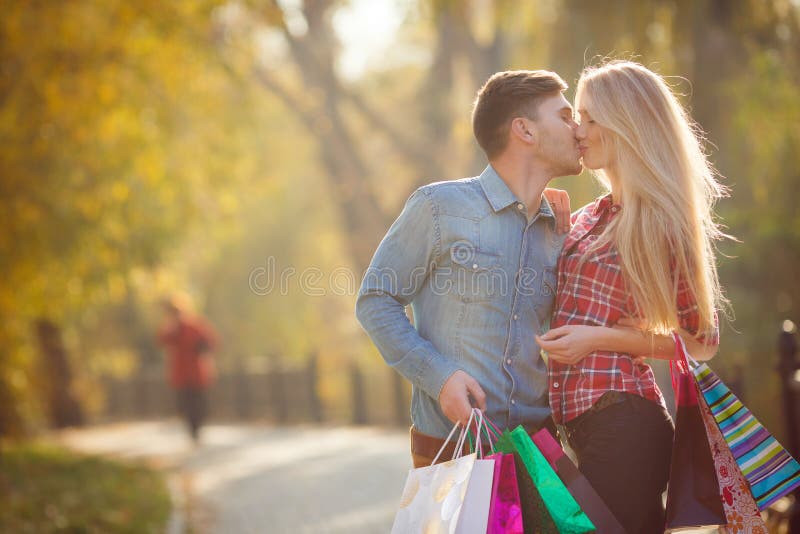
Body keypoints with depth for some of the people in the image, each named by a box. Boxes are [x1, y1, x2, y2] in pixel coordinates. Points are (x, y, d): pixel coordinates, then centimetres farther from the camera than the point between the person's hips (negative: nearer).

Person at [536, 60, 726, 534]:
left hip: (623, 423, -7)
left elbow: (702, 342, -3)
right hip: (579, 421, 8)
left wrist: (599, 338, -12)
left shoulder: (661, 225, -7)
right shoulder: (590, 219, 13)